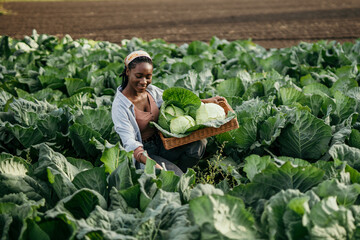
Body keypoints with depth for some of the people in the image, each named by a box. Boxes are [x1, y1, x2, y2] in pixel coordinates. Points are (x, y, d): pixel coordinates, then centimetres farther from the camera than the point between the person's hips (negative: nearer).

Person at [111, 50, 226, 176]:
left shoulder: (151, 90, 2)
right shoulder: (120, 106, -18)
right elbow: (129, 142, -27)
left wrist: (207, 101, 11)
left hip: (160, 144, 7)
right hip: (142, 152, -7)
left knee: (199, 141, -16)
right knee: (175, 175, -30)